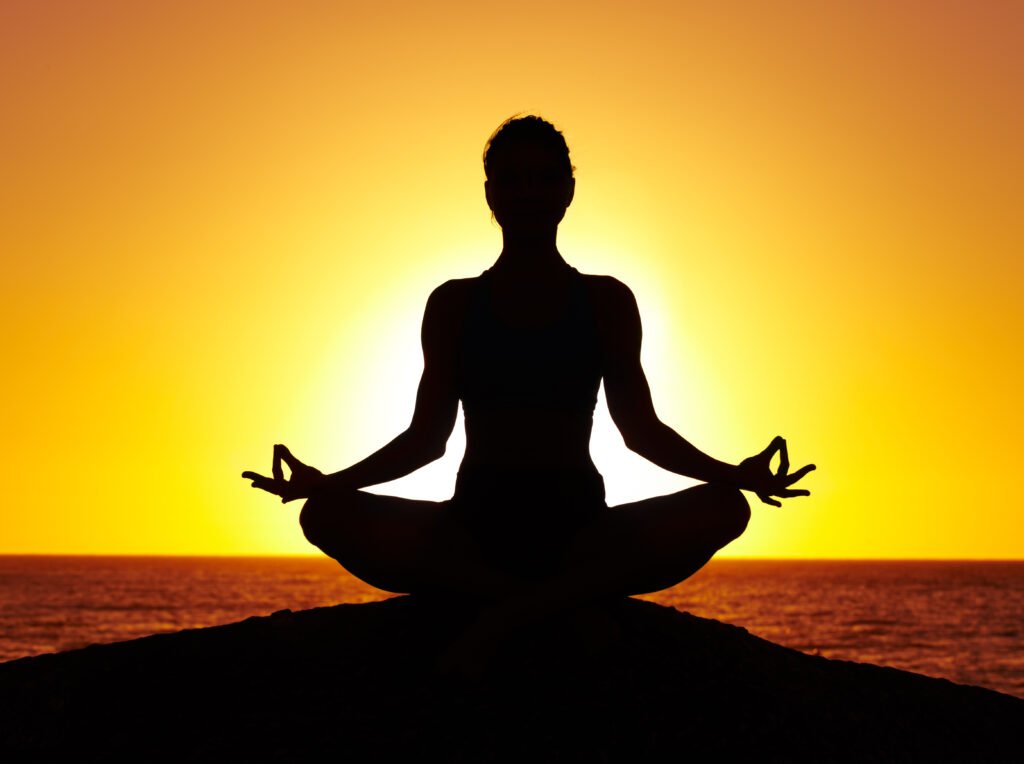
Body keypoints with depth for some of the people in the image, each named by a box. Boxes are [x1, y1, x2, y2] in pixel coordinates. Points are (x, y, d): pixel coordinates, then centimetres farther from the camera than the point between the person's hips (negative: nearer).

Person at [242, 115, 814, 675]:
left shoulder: (607, 302, 11)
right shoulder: (454, 305, 12)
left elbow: (640, 427, 7)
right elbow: (427, 436, 8)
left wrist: (735, 474, -11)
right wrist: (328, 481, -9)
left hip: (577, 526, 0)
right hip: (474, 526, 0)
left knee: (723, 509, -28)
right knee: (328, 515, -28)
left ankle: (513, 609, -32)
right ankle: (568, 598, -30)